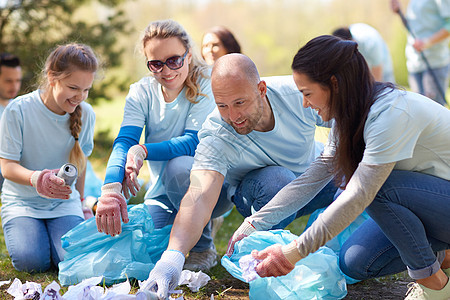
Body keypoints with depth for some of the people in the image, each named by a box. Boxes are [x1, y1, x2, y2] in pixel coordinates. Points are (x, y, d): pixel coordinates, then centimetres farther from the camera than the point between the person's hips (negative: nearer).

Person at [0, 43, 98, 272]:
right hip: (22, 201, -2)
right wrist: (37, 179, -36)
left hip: (65, 202, 2)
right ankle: (20, 231, 11)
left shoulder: (86, 114, -5)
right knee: (33, 261, -24)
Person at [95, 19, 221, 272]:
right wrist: (111, 188, -39)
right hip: (161, 194, 3)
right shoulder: (142, 93, -3)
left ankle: (204, 248, -11)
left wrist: (143, 151, -36)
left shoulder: (206, 83, -12)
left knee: (179, 166, -35)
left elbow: (194, 142, -22)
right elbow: (124, 141, -19)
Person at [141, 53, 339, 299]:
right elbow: (199, 198, -45)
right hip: (261, 197, -3)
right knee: (277, 180, -38)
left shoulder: (296, 93, -26)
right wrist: (173, 256, -60)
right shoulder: (215, 138, -31)